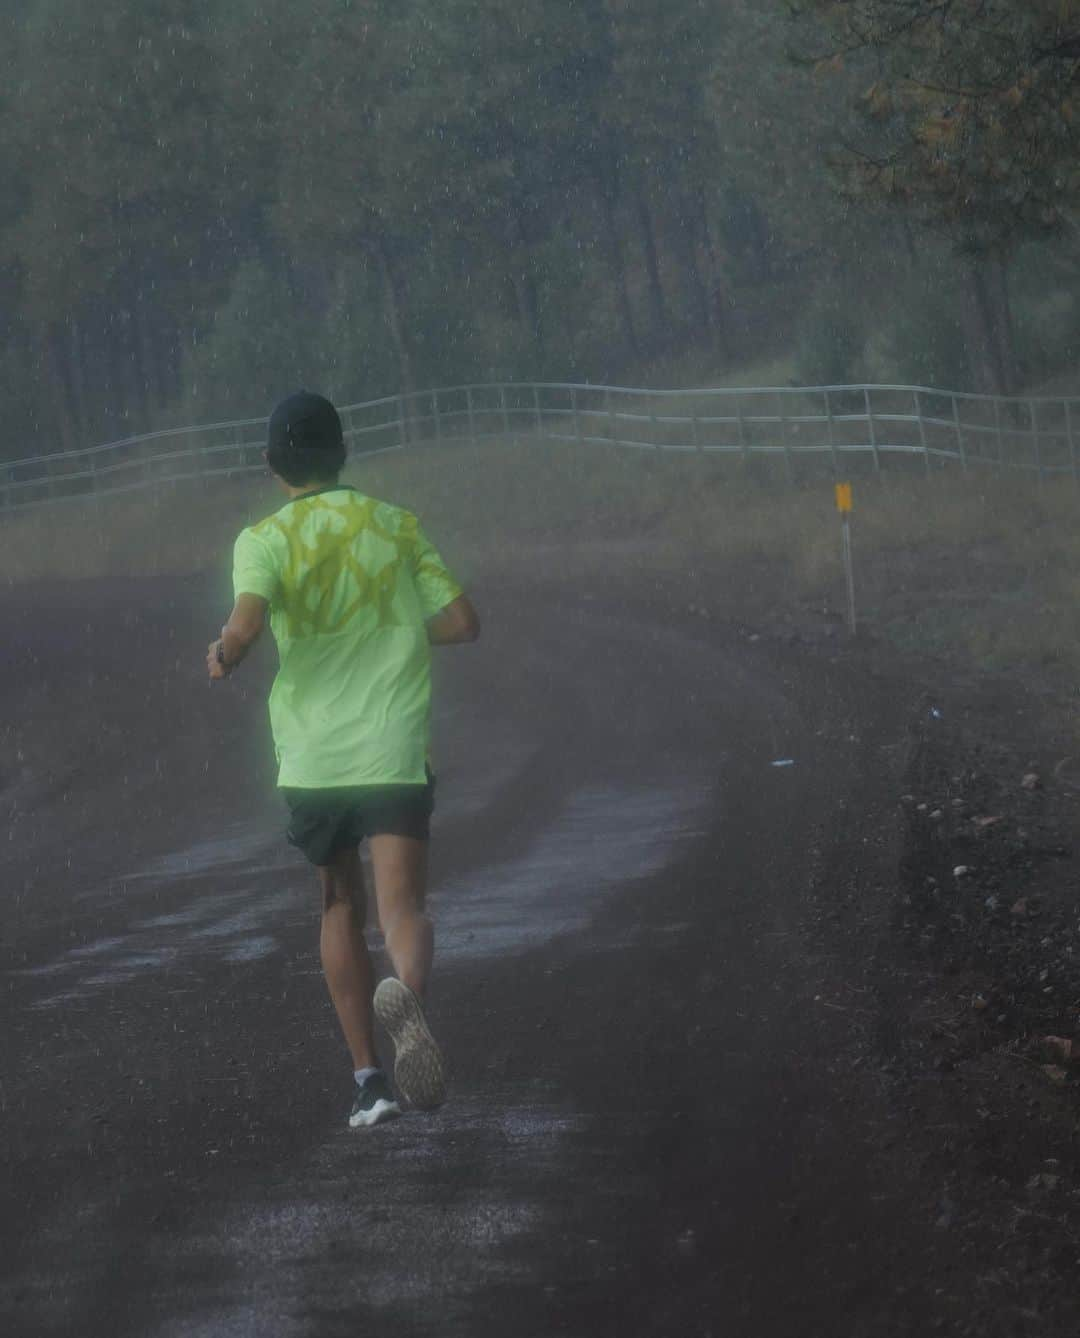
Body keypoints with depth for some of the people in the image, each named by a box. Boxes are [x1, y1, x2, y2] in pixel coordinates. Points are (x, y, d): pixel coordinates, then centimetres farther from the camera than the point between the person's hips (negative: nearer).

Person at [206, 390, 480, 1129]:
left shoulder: (264, 540, -1)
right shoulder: (397, 526, 7)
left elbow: (246, 626, -19)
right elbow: (463, 621, 7)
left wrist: (222, 656, 2)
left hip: (311, 760, 0)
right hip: (394, 755, 0)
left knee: (341, 910, 17)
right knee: (403, 909, -10)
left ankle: (368, 1076, 14)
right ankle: (407, 992, -44)